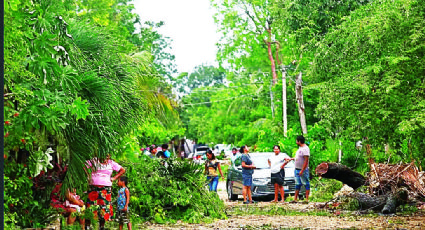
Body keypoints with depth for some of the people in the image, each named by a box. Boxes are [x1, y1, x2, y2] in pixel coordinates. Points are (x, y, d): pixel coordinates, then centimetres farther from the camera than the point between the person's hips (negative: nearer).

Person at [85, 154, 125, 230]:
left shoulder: (111, 163, 10)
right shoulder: (94, 161, 5)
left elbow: (122, 170, 17)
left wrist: (114, 178, 8)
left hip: (105, 189, 2)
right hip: (93, 188, -2)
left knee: (104, 207, -1)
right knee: (90, 206, -5)